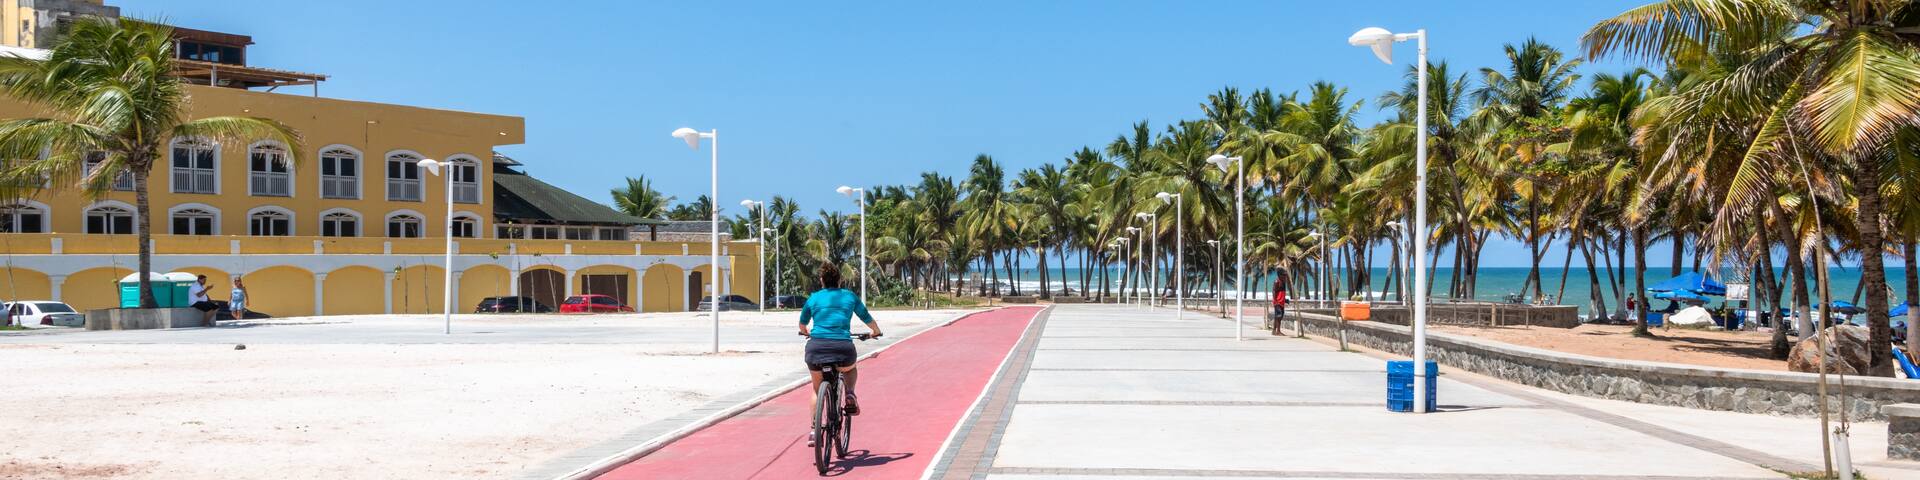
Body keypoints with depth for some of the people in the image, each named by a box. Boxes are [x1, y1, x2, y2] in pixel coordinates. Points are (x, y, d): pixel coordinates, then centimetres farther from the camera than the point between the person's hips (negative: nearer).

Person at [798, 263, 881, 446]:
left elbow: (802, 324, 31)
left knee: (817, 390, 23)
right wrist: (876, 331, 47)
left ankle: (813, 432, 15)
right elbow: (867, 318, 27)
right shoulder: (850, 296, 14)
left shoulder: (814, 298, 15)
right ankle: (850, 396, 9)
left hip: (816, 347, 1)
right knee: (850, 369, 35)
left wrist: (805, 332, 53)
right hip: (843, 347, -1)